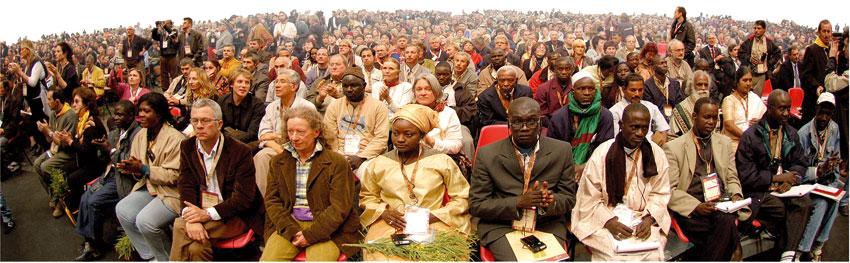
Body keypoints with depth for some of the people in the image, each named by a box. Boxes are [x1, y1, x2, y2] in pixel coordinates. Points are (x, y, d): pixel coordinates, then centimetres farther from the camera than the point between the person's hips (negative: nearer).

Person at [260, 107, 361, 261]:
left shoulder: (337, 162, -2)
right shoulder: (278, 162, 11)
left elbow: (340, 207, -7)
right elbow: (272, 200, 6)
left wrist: (310, 235, -13)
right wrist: (291, 231, -9)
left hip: (325, 229, -3)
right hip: (288, 225, 3)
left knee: (320, 258, -27)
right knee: (268, 259, -20)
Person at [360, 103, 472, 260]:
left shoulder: (442, 162, 3)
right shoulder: (378, 164, 9)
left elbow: (462, 198, 6)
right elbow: (367, 197, 21)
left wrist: (434, 215, -8)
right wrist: (382, 212, 0)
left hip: (433, 225, -1)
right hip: (390, 225, 1)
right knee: (382, 255, -30)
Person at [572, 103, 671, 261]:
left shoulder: (656, 153, 3)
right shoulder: (602, 154, -6)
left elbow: (660, 193, 5)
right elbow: (589, 199, -4)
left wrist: (648, 220, -9)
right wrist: (609, 221, -15)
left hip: (643, 220, 2)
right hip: (604, 221, -2)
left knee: (652, 254, -22)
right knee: (615, 255, -26)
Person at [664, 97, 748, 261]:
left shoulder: (725, 143, 19)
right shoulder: (673, 148, 2)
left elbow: (732, 178, 22)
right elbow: (670, 190, -3)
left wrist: (735, 195, -1)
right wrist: (696, 206, -18)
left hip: (721, 206, 4)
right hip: (690, 211, -4)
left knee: (727, 221, -32)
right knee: (728, 224, -32)